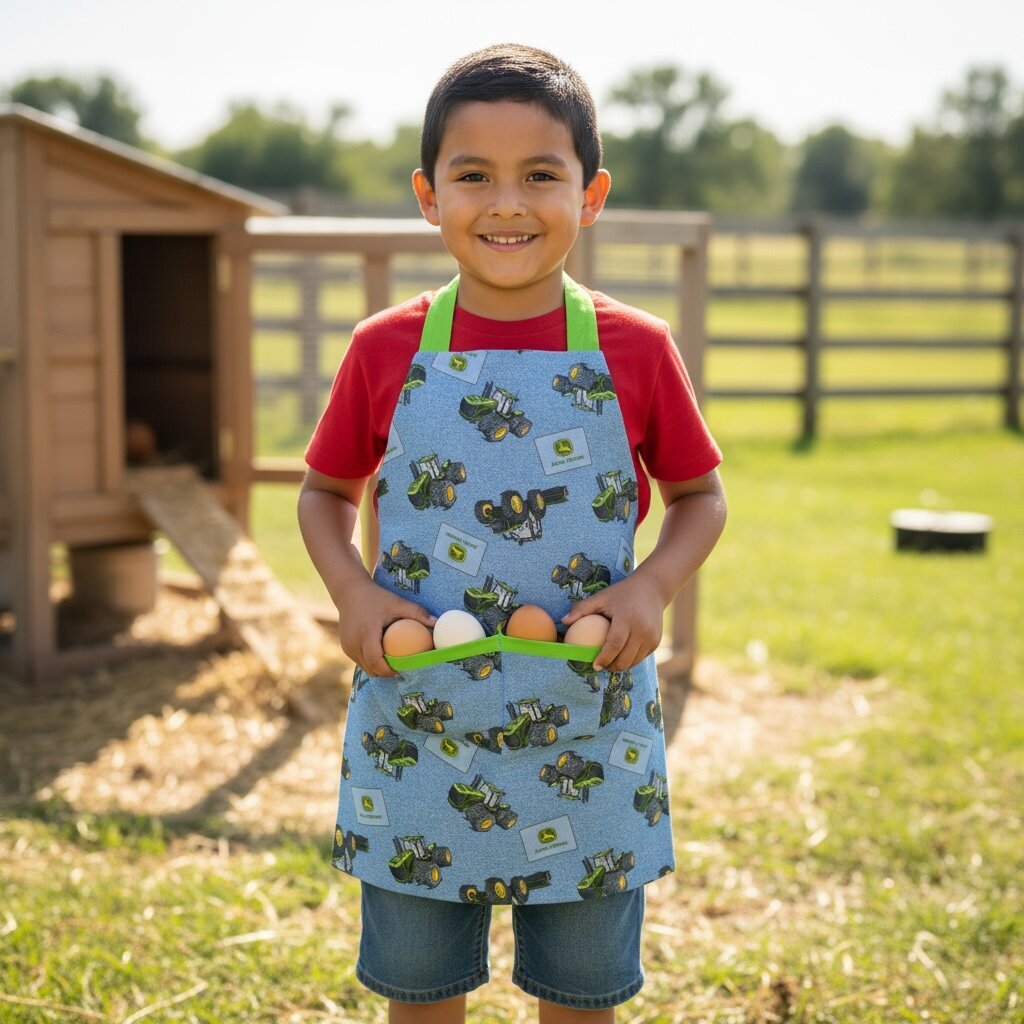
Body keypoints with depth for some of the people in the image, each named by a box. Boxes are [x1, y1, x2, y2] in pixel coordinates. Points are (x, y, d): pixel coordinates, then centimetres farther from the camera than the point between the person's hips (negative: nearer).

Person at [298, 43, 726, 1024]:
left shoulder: (635, 351, -5)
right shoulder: (387, 351, -4)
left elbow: (700, 497, 6)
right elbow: (324, 493, 9)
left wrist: (651, 587, -12)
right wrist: (351, 593, -9)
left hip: (587, 745, 0)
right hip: (415, 739, 1)